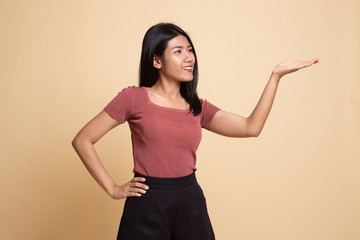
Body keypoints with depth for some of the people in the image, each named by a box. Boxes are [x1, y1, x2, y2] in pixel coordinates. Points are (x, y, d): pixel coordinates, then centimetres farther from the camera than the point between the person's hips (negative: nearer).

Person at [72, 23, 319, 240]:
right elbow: (82, 141, -4)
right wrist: (113, 188, -5)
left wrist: (276, 76, -3)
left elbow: (251, 127, -2)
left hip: (191, 201, 4)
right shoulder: (134, 98, -5)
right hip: (148, 205, -4)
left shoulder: (197, 107, 8)